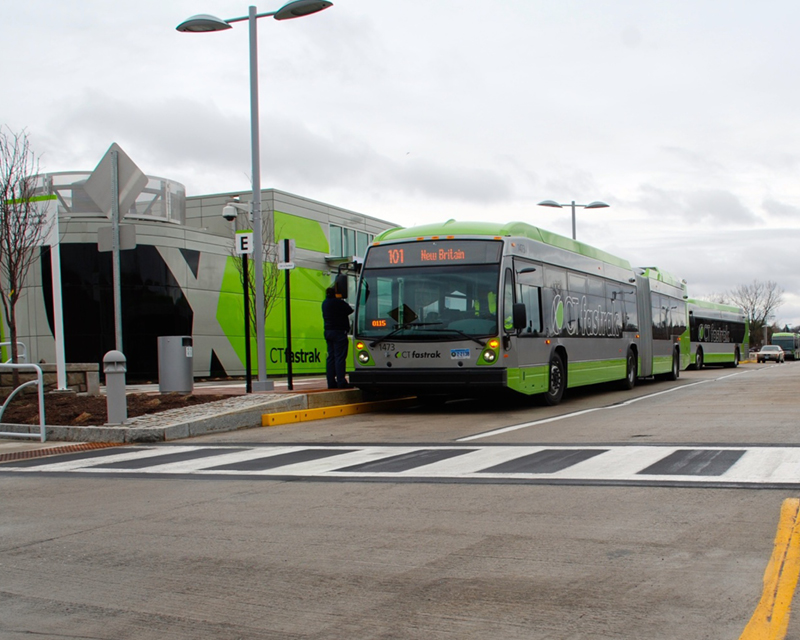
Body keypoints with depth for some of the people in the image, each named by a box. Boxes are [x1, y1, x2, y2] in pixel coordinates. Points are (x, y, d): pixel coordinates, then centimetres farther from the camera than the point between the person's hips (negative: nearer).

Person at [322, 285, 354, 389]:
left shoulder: (325, 303, 13)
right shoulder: (338, 302, -14)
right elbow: (350, 310, -7)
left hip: (328, 331, 9)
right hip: (339, 332, -9)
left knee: (331, 357, 9)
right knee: (340, 357, -8)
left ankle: (331, 382, 8)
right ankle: (341, 382, -11)